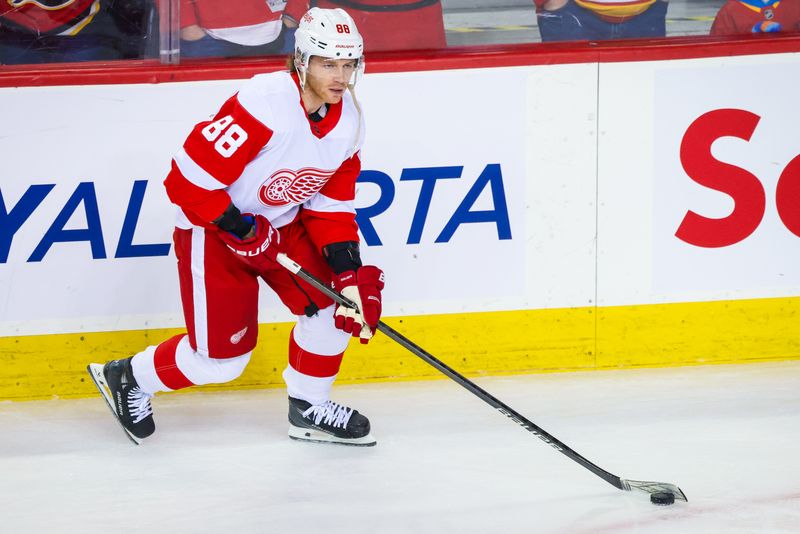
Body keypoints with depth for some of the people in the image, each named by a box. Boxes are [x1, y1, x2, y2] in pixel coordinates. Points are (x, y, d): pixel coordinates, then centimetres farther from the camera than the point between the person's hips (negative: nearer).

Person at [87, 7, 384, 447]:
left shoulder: (348, 119, -5)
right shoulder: (264, 104, -30)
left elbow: (332, 205, 2)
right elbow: (188, 178, -29)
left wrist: (349, 270, -9)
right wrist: (240, 229, -24)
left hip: (283, 223, 7)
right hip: (211, 229, -7)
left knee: (338, 300, -5)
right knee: (220, 357, -5)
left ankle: (309, 407, 16)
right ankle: (129, 378, 20)